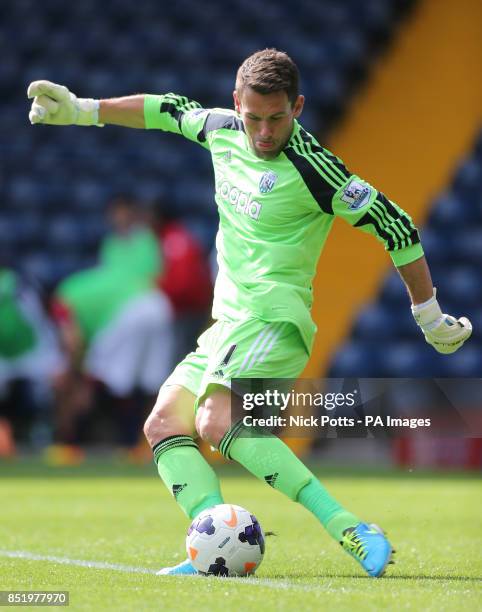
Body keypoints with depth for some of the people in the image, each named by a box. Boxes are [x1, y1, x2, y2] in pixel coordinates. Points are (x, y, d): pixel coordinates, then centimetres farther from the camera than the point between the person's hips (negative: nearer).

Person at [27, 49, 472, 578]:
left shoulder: (311, 169, -16)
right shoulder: (223, 128, 4)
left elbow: (395, 227, -10)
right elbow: (167, 111, 25)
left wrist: (430, 317, -3)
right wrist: (79, 109, 28)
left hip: (273, 319, -9)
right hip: (231, 318, 9)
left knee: (218, 422, -28)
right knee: (164, 424, 0)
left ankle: (349, 530, -33)